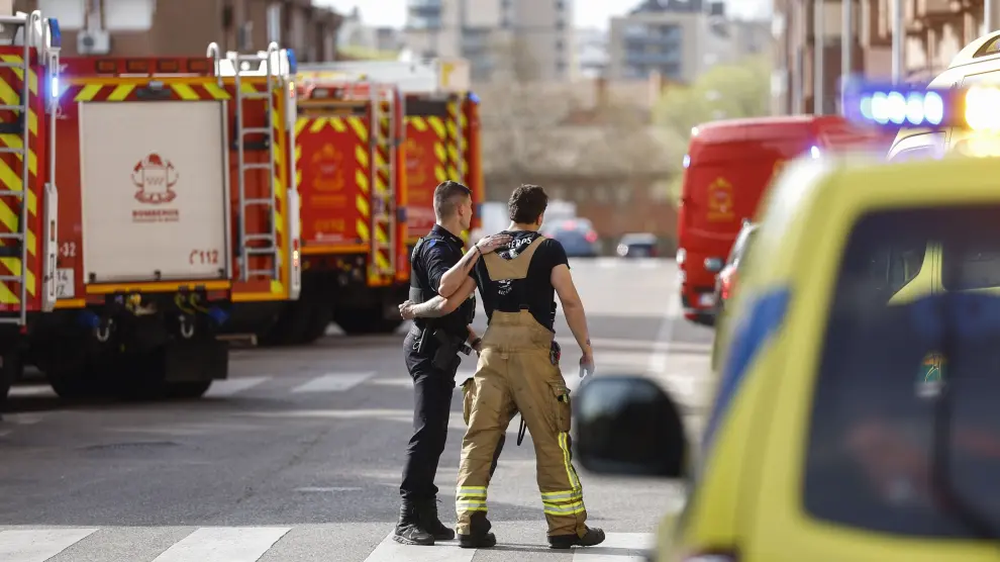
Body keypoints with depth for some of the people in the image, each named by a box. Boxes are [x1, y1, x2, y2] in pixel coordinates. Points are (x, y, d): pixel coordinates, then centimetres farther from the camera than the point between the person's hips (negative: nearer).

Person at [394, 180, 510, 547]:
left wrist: (475, 341, 21)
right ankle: (408, 521, -16)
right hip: (430, 350, -11)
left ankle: (425, 517, 15)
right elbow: (445, 284, -36)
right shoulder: (436, 248, -13)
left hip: (439, 350, 11)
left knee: (433, 435, 12)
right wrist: (475, 253, -40)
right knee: (427, 434, -14)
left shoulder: (446, 246, 19)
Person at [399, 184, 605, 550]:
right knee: (551, 440, 2)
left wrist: (414, 310, 29)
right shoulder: (548, 248, 1)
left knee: (479, 438, 7)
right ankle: (567, 526, 5)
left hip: (493, 352, 4)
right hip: (534, 353, -4)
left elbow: (447, 303, 10)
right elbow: (570, 301, -8)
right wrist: (585, 349, 0)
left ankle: (470, 523, 2)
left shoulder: (483, 253, 13)